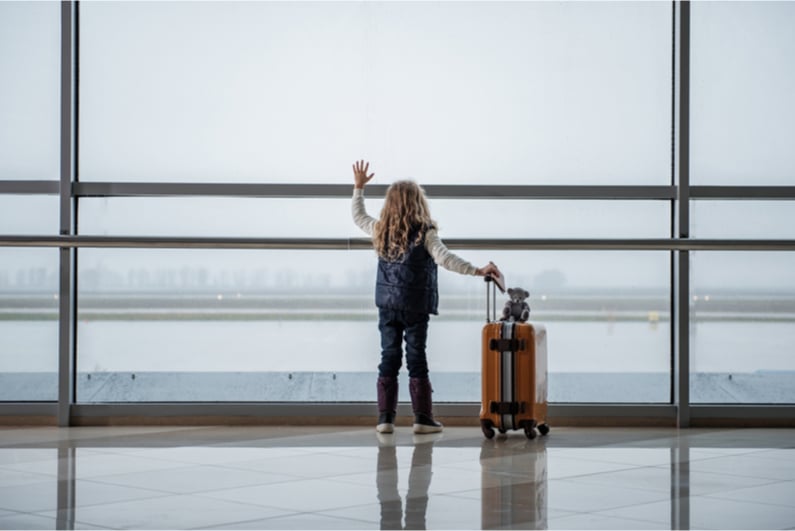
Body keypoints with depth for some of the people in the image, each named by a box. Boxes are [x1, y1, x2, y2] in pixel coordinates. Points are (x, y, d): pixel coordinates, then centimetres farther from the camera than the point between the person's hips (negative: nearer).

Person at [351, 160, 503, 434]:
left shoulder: (380, 232, 2)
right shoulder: (425, 234, -12)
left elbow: (358, 216, 20)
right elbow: (444, 259, -24)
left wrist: (359, 187, 30)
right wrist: (477, 270, -26)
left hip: (387, 305, 4)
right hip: (415, 307, -4)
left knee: (389, 358, 7)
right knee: (416, 359, 2)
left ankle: (385, 417, 5)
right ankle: (422, 418, 5)